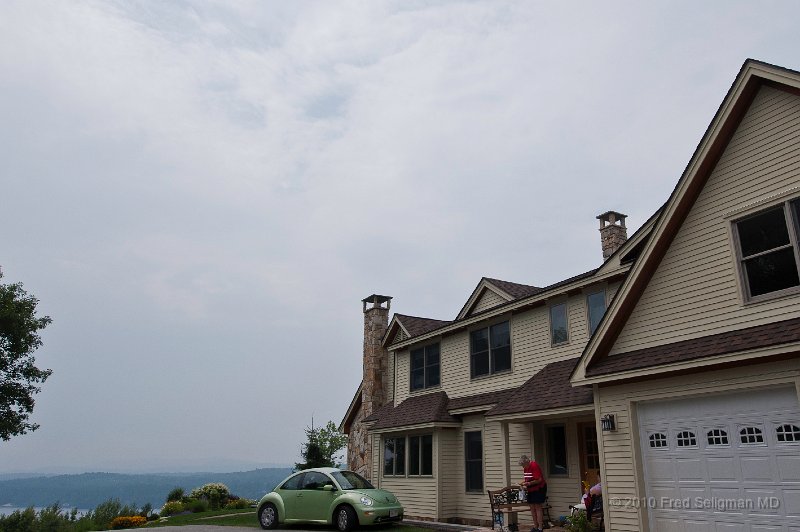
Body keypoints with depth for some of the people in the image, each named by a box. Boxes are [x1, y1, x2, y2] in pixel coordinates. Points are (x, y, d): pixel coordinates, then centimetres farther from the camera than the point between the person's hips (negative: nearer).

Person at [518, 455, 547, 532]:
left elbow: (539, 480, -24)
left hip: (539, 489, -9)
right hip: (531, 490, 9)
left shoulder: (534, 466, -21)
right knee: (532, 508, 9)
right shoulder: (525, 468, 6)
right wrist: (523, 483, -4)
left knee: (538, 507, -8)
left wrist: (528, 483, -25)